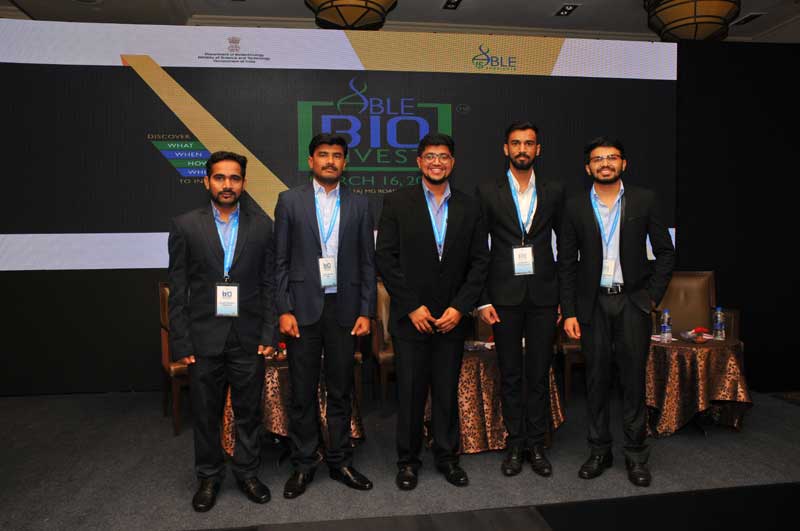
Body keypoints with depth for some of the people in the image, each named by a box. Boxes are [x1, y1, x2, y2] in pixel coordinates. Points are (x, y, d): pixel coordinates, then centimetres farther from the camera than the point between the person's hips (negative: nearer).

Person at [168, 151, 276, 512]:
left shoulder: (261, 225, 1)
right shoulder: (186, 226, -1)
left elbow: (269, 284, 3)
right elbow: (177, 290, 0)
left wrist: (269, 334, -3)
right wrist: (181, 342, -4)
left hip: (248, 338, 1)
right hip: (204, 338, 0)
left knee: (248, 412, 12)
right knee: (206, 414, 12)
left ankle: (247, 473, 32)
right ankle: (209, 477, 32)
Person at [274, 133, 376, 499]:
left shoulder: (358, 205, 7)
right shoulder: (289, 201, 3)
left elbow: (367, 263, 6)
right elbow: (280, 261, 1)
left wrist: (366, 312, -1)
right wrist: (284, 310, -7)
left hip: (344, 308, 2)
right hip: (303, 308, -1)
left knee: (341, 391, 11)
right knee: (302, 392, 7)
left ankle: (340, 461, 26)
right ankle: (303, 465, 22)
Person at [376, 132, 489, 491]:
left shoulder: (469, 208, 6)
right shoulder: (397, 203, -2)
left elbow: (479, 262, 4)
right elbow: (385, 259, -6)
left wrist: (460, 307, -6)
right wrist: (413, 306, -10)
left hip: (452, 317, 2)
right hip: (410, 317, -2)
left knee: (447, 391, 12)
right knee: (410, 392, 6)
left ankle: (447, 456, 29)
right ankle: (408, 459, 24)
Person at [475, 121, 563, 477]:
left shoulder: (554, 193, 8)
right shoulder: (488, 192, 2)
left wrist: (564, 296, 4)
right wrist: (482, 300, -5)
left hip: (543, 295, 2)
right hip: (505, 296, -1)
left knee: (539, 373, 7)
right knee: (510, 375, 6)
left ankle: (536, 445, 21)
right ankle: (515, 445, 20)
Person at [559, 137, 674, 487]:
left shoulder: (644, 201, 2)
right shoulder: (575, 208, 2)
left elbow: (665, 252, 5)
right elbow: (566, 264, 3)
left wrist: (653, 295, -3)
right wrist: (568, 311, -2)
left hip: (632, 301, 0)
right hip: (593, 304, 1)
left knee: (633, 378, 4)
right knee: (596, 379, 7)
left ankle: (635, 455, 18)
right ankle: (599, 451, 21)